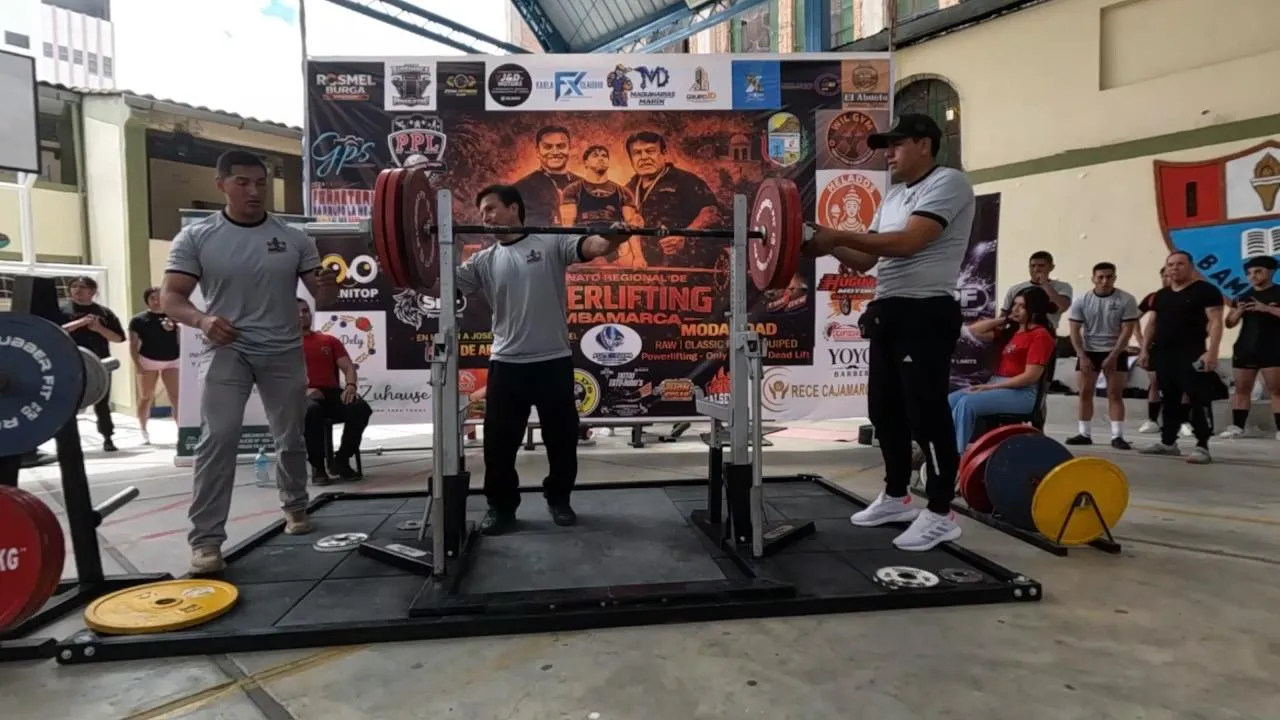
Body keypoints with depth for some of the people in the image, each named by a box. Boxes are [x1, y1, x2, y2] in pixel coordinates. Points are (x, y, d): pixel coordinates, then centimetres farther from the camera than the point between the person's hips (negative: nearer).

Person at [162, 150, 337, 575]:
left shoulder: (293, 239, 0)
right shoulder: (196, 237, -5)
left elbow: (323, 299, 1)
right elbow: (170, 297, -7)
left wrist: (328, 285, -24)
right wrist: (201, 319, -29)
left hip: (283, 352, 2)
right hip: (226, 351, -2)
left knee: (291, 438, 14)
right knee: (218, 438, -14)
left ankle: (295, 507, 37)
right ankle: (206, 539, -7)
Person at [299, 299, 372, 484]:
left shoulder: (329, 341, 22)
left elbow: (348, 367, 13)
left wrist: (351, 385, -11)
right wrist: (303, 391, -19)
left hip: (332, 393, 3)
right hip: (303, 396, -3)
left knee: (361, 408, -28)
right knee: (312, 411, -40)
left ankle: (341, 461, -10)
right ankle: (317, 467, -20)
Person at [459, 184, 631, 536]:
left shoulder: (551, 243, -1)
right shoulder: (484, 260, 8)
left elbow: (589, 247, -18)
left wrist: (613, 239, -39)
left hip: (554, 361, -2)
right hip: (506, 363, 2)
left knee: (561, 436, 12)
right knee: (499, 440, 8)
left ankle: (559, 499, 32)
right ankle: (501, 505, 24)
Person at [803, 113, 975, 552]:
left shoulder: (948, 183, -7)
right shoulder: (894, 196, 20)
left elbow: (908, 242, -22)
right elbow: (866, 260, 16)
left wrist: (839, 235, -19)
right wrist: (832, 248, -4)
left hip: (926, 313, -9)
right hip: (887, 312, 9)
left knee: (927, 412, -6)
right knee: (886, 409, 13)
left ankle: (941, 514, 3)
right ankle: (896, 498, 26)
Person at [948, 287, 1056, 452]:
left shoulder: (1040, 335, -7)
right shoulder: (1010, 331, 17)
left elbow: (1030, 376, -15)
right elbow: (974, 331, 16)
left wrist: (990, 387, -15)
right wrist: (1004, 319, 11)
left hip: (1022, 393, -8)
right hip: (995, 385, 8)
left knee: (966, 403, -29)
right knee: (949, 401, -15)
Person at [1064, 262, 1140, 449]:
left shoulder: (1126, 300, -9)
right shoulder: (1082, 301, -4)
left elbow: (1127, 331, -11)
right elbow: (1075, 331, -3)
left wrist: (1113, 356, -16)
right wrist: (1082, 356, -11)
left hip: (1115, 352, -2)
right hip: (1088, 351, 2)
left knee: (1115, 394, -3)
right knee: (1085, 392, 3)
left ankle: (1117, 436, -2)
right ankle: (1084, 434, 11)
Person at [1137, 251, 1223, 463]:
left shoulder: (1205, 290, -3)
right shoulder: (1161, 295, 17)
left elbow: (1215, 322, -9)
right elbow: (1153, 324, 21)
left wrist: (1212, 351, -19)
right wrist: (1145, 350, 13)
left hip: (1192, 354, -7)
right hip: (1164, 353, 7)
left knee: (1199, 399, -9)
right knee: (1169, 399, 12)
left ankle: (1202, 446, -8)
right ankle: (1168, 442, 19)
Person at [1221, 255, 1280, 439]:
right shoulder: (1243, 297, 14)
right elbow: (1230, 323, 14)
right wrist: (1238, 312, -6)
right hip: (1245, 349, 5)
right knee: (1241, 389, 4)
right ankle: (1237, 426, 6)